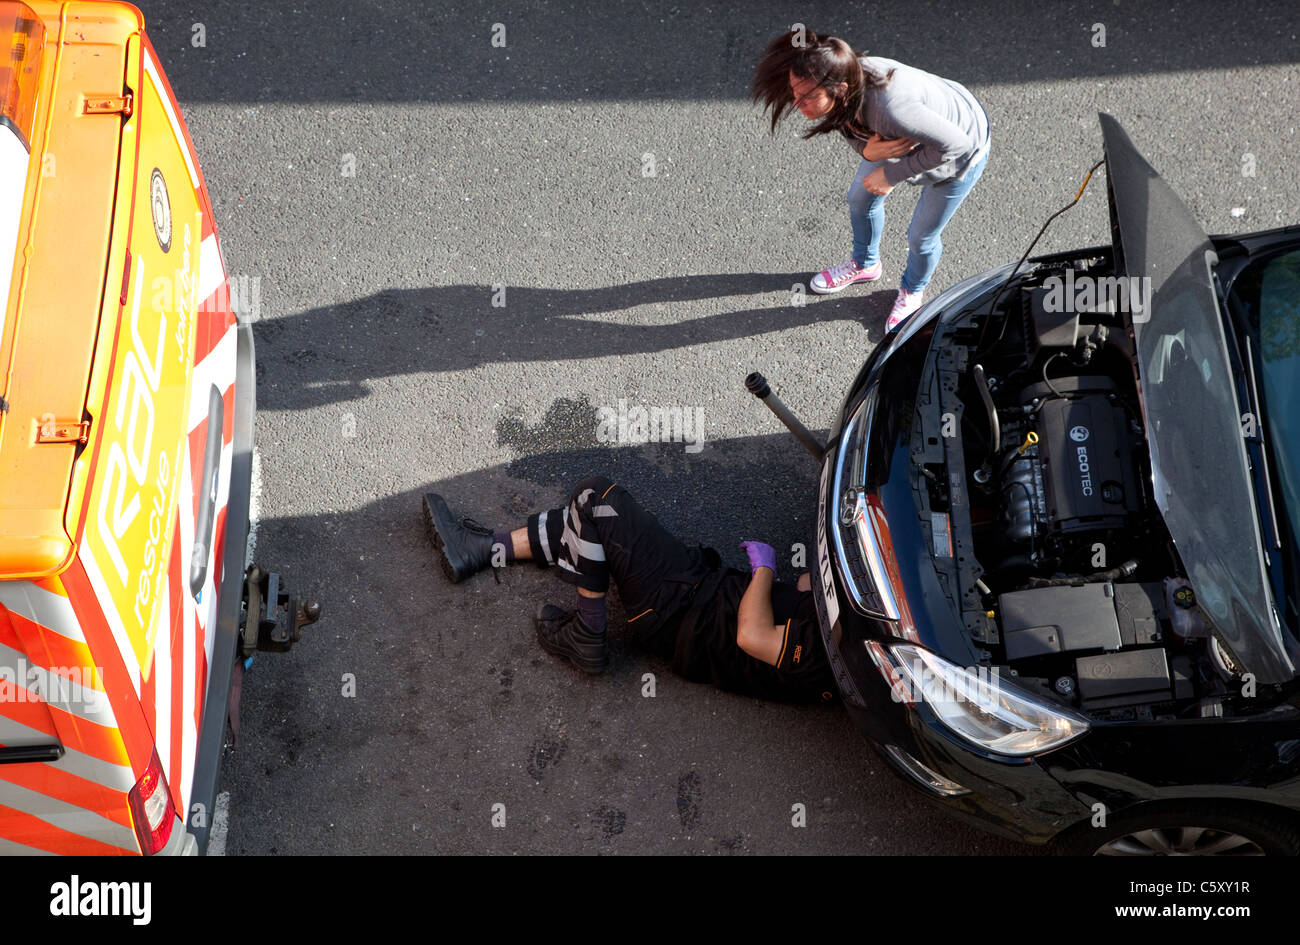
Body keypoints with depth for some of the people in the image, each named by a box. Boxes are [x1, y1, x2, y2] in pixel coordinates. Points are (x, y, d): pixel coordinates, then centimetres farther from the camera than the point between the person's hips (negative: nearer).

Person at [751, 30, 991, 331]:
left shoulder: (890, 108, -49)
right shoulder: (845, 83, -27)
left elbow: (956, 143, -38)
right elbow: (858, 132, -8)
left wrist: (892, 174, -29)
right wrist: (868, 151, -33)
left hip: (961, 152, -6)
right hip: (905, 137, 6)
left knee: (921, 238, 11)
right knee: (861, 198, 23)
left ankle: (911, 292, 47)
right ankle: (865, 264, 55)